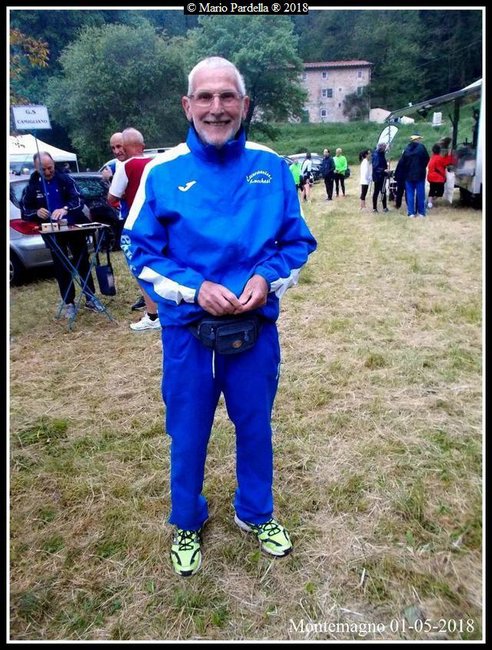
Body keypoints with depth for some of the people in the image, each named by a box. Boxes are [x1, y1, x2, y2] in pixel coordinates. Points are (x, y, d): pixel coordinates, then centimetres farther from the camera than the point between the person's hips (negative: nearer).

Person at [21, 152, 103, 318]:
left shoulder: (65, 179, -3)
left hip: (74, 228, 0)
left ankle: (91, 298, 18)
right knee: (61, 268, 4)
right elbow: (24, 211, 4)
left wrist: (65, 209, -34)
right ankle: (68, 303, 14)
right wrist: (36, 213, -19)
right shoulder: (32, 186, 2)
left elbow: (78, 199, -14)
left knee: (83, 263, 6)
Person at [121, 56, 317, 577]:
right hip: (187, 330, -1)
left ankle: (256, 513, 45)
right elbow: (139, 250, -3)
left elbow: (298, 241, 5)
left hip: (256, 327, 2)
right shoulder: (162, 172, -6)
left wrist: (267, 277, -15)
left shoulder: (272, 168, -1)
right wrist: (195, 288, -17)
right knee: (188, 433, 14)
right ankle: (187, 523, 42)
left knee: (255, 425, 18)